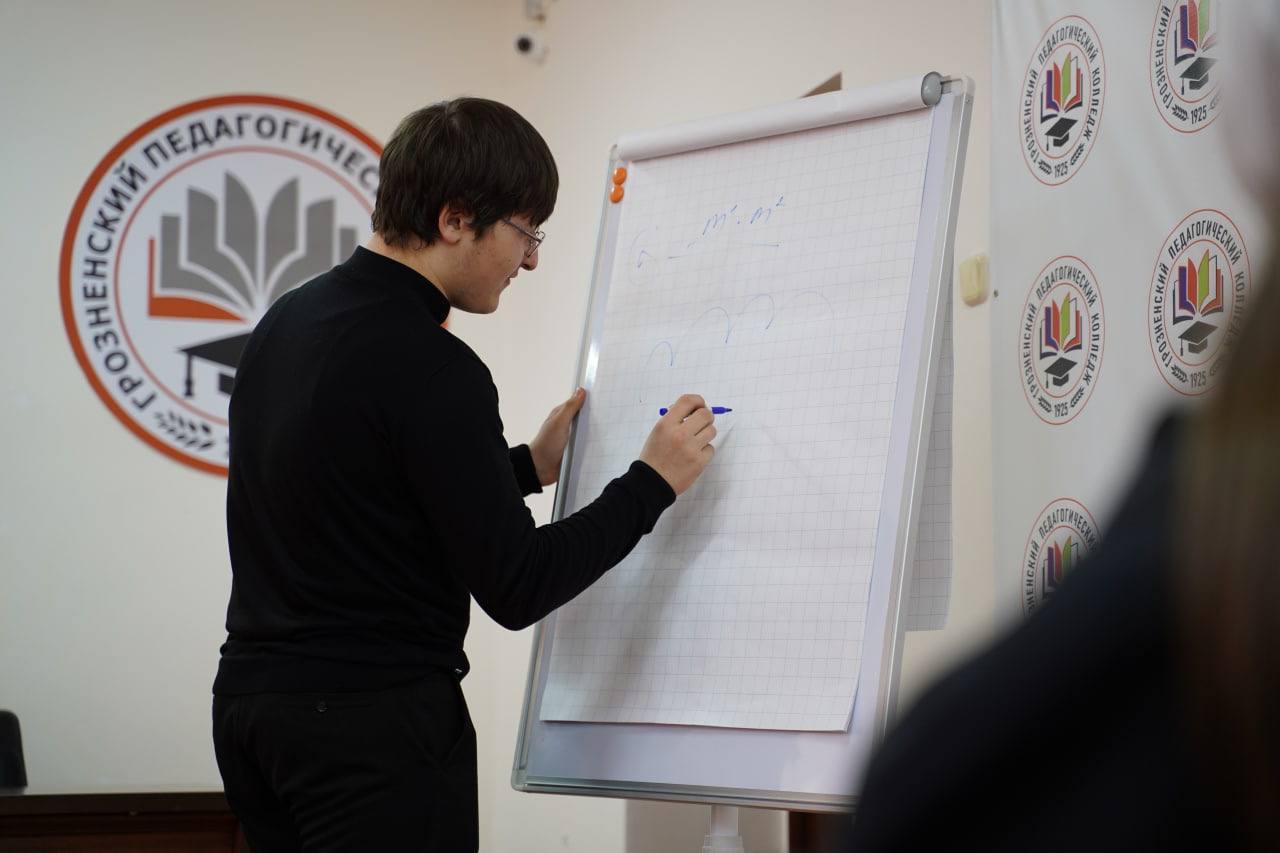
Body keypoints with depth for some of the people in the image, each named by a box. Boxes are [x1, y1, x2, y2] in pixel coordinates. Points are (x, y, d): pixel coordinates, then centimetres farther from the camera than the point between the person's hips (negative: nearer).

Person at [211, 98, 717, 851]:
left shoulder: (290, 321, 10)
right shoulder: (430, 369, -18)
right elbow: (515, 588, -17)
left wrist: (527, 466, 20)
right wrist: (653, 483, -7)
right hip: (374, 725, -9)